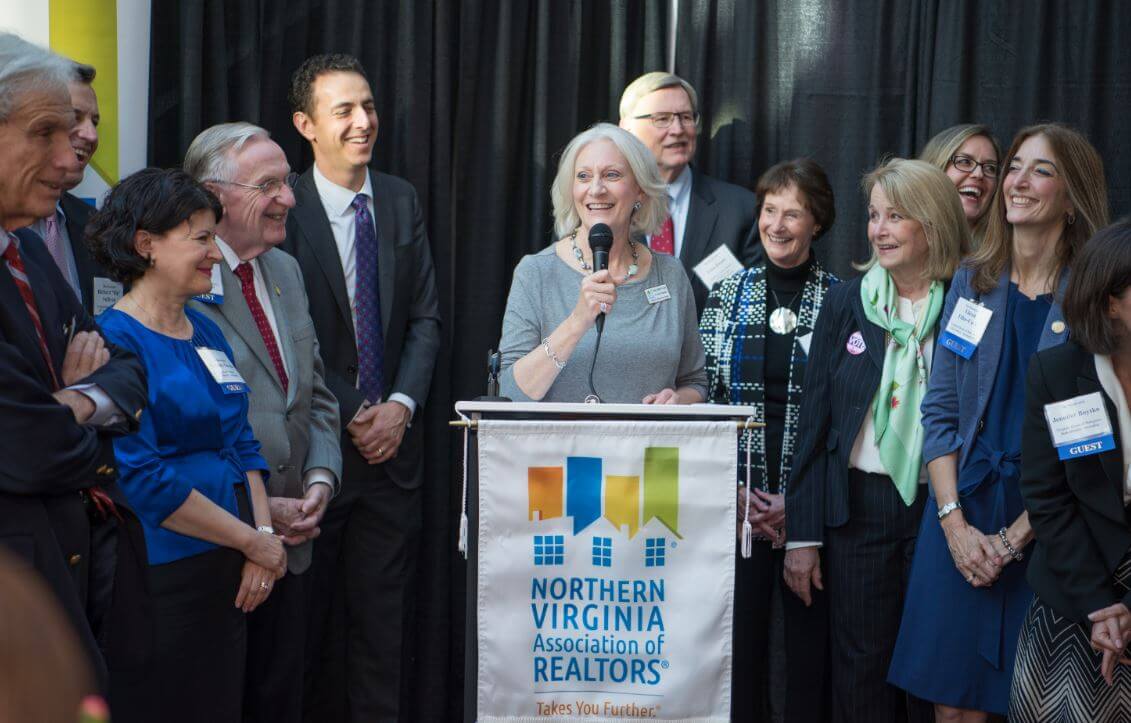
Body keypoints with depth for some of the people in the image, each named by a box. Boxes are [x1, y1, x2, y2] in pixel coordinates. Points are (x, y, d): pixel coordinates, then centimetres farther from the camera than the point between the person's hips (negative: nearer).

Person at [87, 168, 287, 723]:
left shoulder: (207, 332, 13)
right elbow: (142, 478, -20)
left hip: (226, 574, 8)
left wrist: (264, 537, -1)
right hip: (158, 577, -8)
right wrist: (253, 542, -13)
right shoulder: (114, 341, -14)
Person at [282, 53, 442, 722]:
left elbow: (426, 318, 6)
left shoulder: (402, 201, 7)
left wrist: (400, 406, -7)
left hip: (392, 438, 4)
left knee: (383, 611, 9)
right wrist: (349, 419, -11)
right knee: (308, 611, 7)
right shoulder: (285, 209, -8)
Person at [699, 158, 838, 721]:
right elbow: (702, 397, 5)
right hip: (737, 501, 2)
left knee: (810, 642, 4)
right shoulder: (728, 294, 6)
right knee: (738, 638, 4)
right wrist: (734, 490, -6)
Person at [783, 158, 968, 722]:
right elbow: (815, 422, 4)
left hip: (941, 506, -1)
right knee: (861, 672, 6)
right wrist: (802, 536, 1)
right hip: (859, 505, 1)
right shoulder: (846, 303, 4)